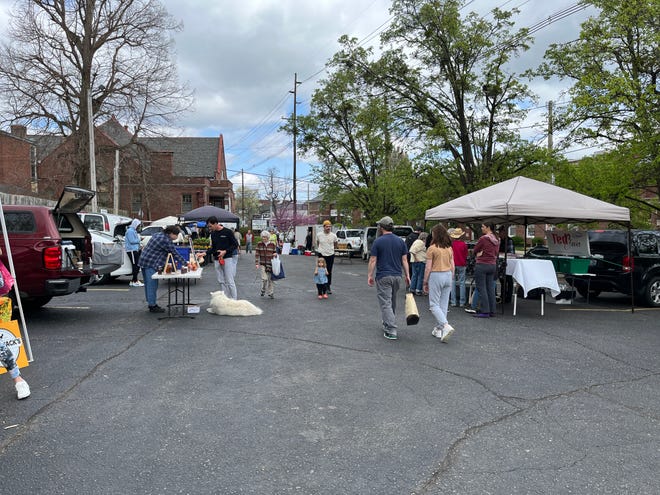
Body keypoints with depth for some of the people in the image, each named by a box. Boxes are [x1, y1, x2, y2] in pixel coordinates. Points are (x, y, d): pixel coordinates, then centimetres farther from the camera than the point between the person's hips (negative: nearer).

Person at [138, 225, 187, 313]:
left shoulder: (158, 234, 13)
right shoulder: (166, 241, -17)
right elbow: (175, 253, -13)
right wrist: (185, 262, -5)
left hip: (144, 261, 10)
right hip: (151, 264, -10)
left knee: (148, 285, 15)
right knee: (152, 285, -3)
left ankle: (151, 303, 25)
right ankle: (152, 306, 2)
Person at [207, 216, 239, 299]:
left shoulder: (228, 232, -7)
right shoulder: (213, 234, 11)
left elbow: (235, 245, -6)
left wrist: (225, 251, -16)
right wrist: (205, 253, 4)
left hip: (227, 259, -6)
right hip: (217, 260, 6)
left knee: (229, 281, -7)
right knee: (221, 281, 7)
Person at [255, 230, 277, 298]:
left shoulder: (273, 244, 0)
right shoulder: (259, 244, -1)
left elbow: (275, 252, 12)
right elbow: (257, 254, -2)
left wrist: (275, 254, -12)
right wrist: (256, 263, -9)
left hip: (270, 264, 1)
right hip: (262, 264, -1)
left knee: (270, 279, 4)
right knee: (264, 278, -10)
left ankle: (271, 293, 17)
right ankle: (263, 290, 17)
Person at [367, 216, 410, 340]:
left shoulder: (378, 241, -8)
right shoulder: (400, 241, 4)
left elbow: (373, 260, -8)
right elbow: (404, 260, 4)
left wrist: (370, 275, -1)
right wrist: (407, 275, 8)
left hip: (383, 276, -5)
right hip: (397, 276, 5)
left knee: (385, 304, -3)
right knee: (392, 302, 20)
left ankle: (391, 331, -9)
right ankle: (388, 324, 34)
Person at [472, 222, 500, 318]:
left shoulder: (483, 238, -14)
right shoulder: (497, 240, 8)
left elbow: (475, 250, -5)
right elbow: (496, 252, 15)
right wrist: (483, 252, 6)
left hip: (482, 264, -8)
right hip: (492, 265, 8)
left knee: (482, 289, -3)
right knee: (491, 289, 11)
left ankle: (485, 311, -3)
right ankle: (492, 311, 15)